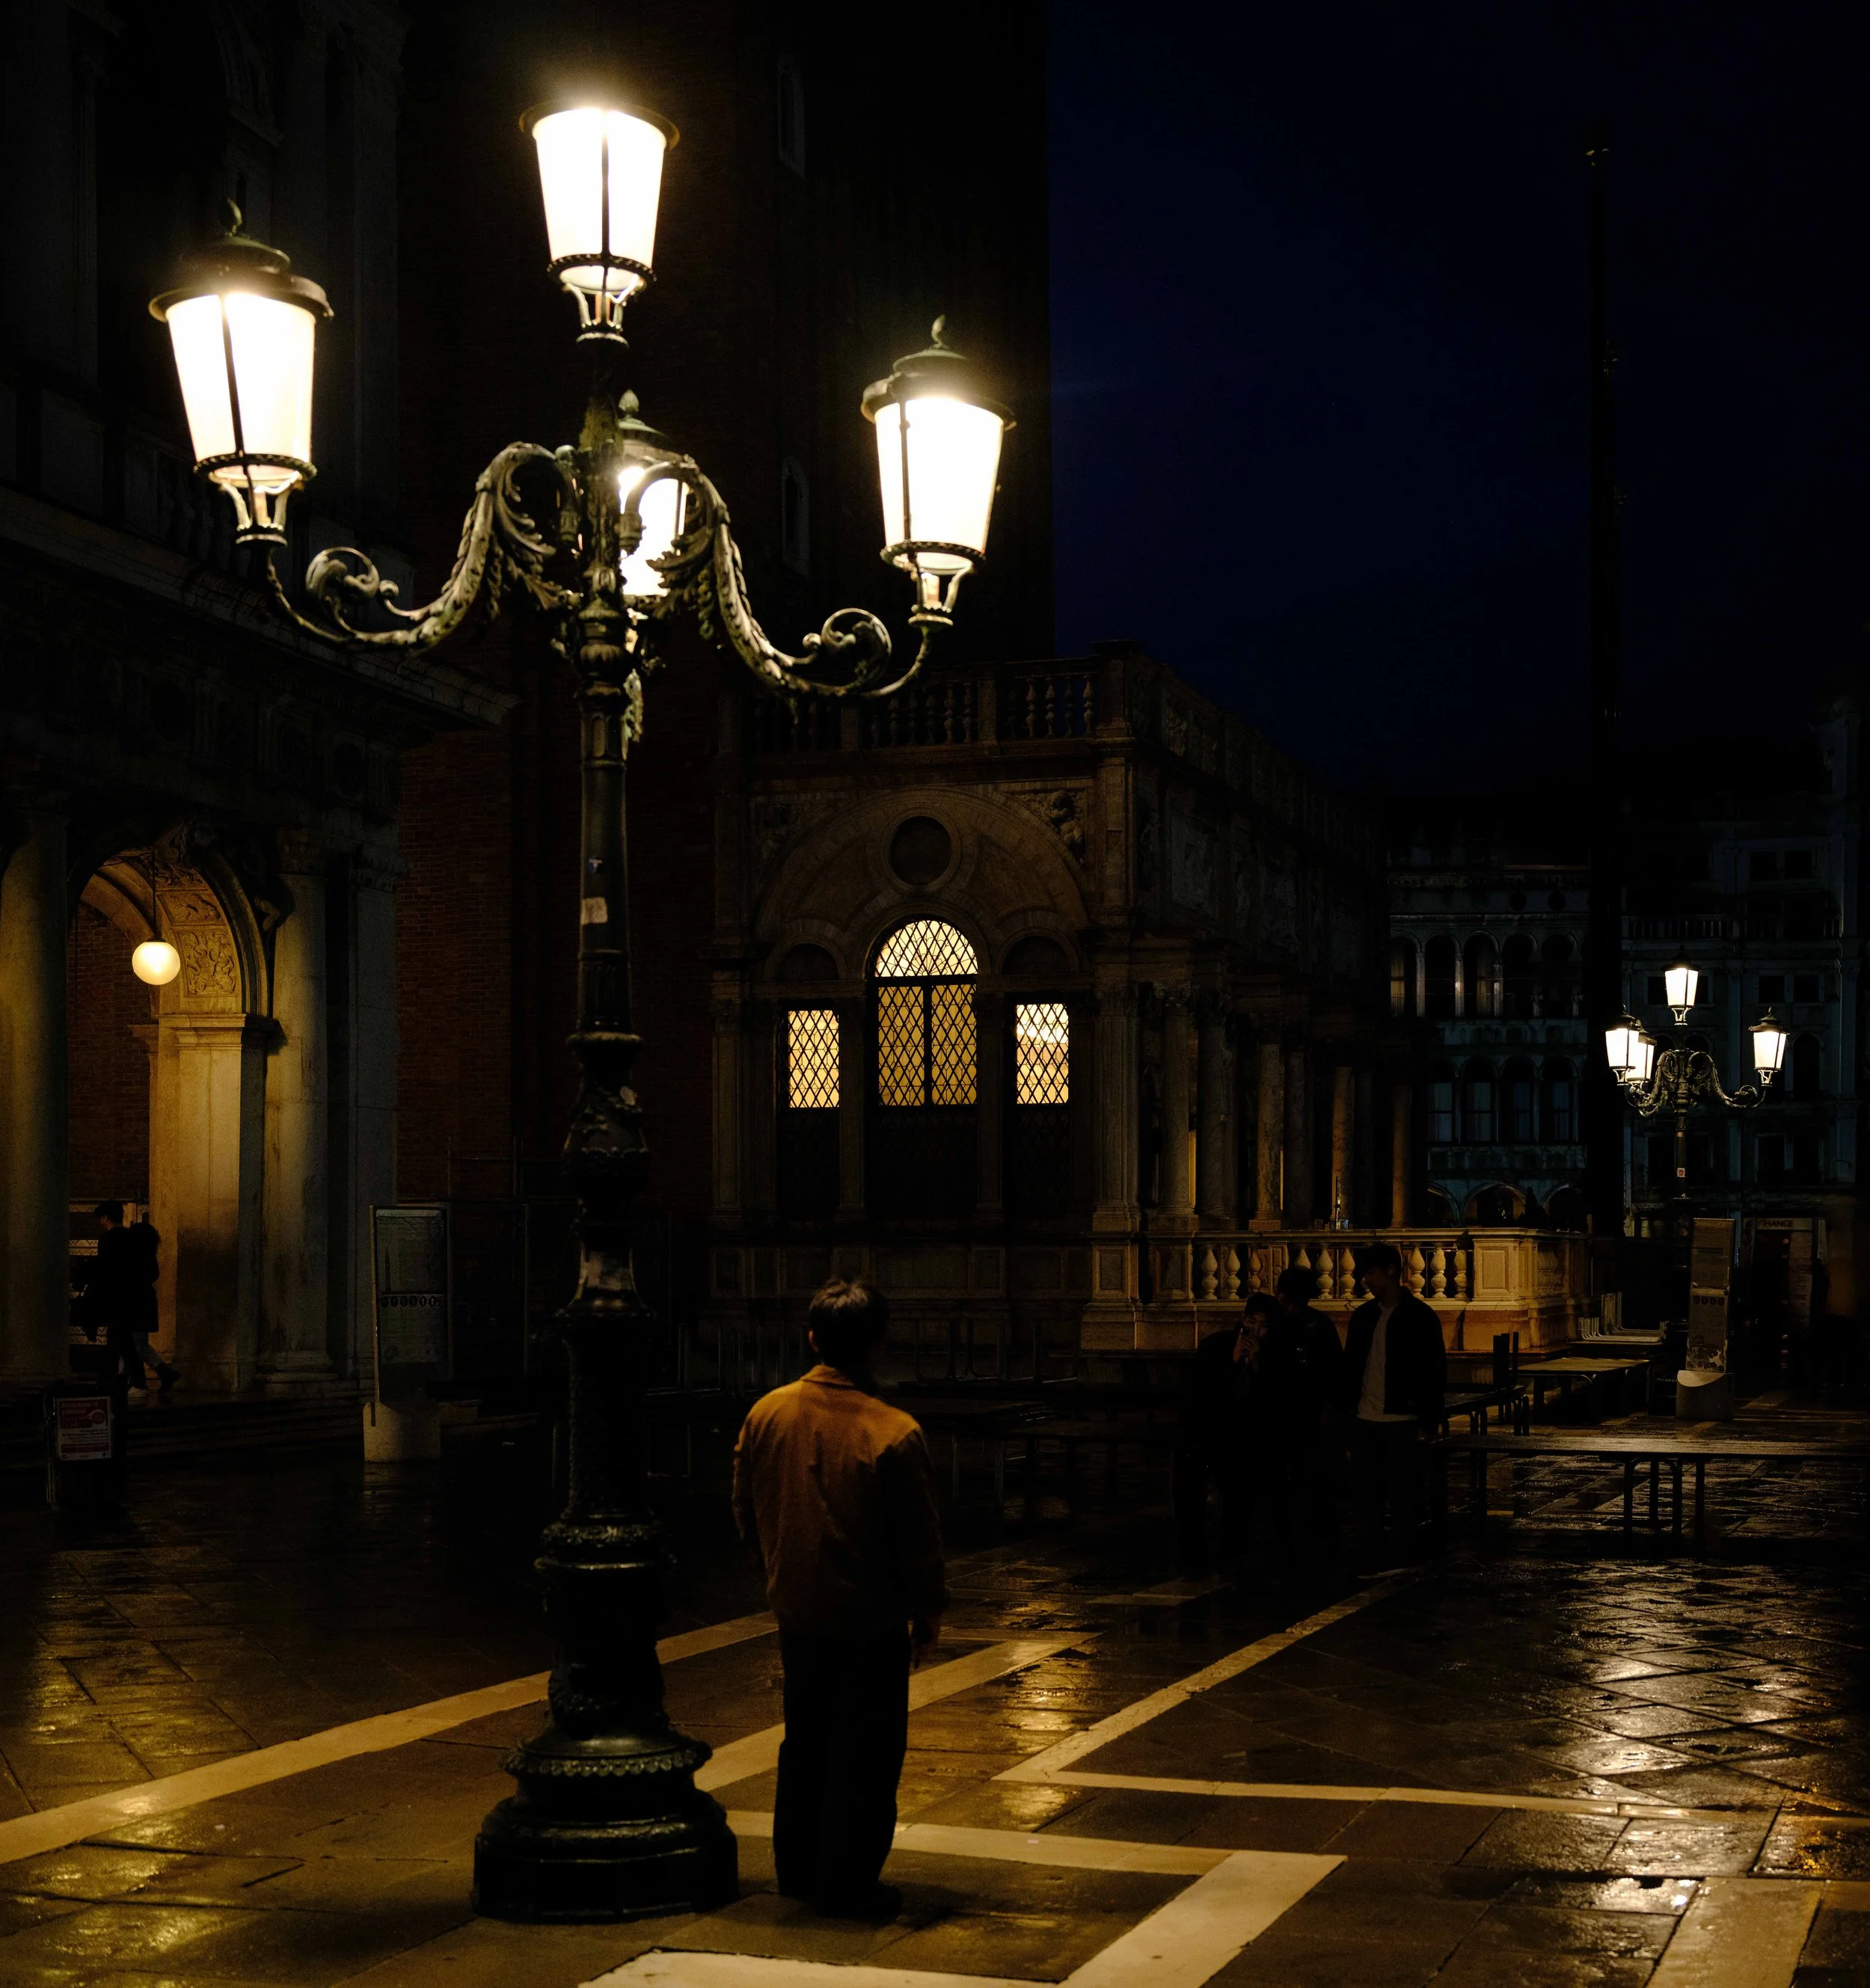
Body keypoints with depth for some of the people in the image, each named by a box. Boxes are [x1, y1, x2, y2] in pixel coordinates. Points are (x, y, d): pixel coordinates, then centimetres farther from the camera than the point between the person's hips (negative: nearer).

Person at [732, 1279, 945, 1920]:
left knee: (804, 1742, 20)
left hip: (796, 1610, 5)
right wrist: (928, 1613, 1)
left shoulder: (766, 1414, -6)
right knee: (865, 1752, 7)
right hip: (870, 1620, -5)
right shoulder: (894, 1434, -21)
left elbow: (746, 1509, 7)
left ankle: (798, 1868, 30)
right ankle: (847, 1883, 12)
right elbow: (920, 1537, -14)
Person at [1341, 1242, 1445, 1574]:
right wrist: (1341, 1406, 10)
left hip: (1402, 1422, -5)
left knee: (1401, 1497, 1)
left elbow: (1435, 1372, -5)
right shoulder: (1362, 1316, 11)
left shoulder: (1420, 1317, -4)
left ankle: (1398, 1563, 10)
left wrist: (1429, 1421, -9)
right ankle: (1369, 1561, 15)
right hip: (1364, 1420, 5)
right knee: (1364, 1496, 7)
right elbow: (1349, 1366, 18)